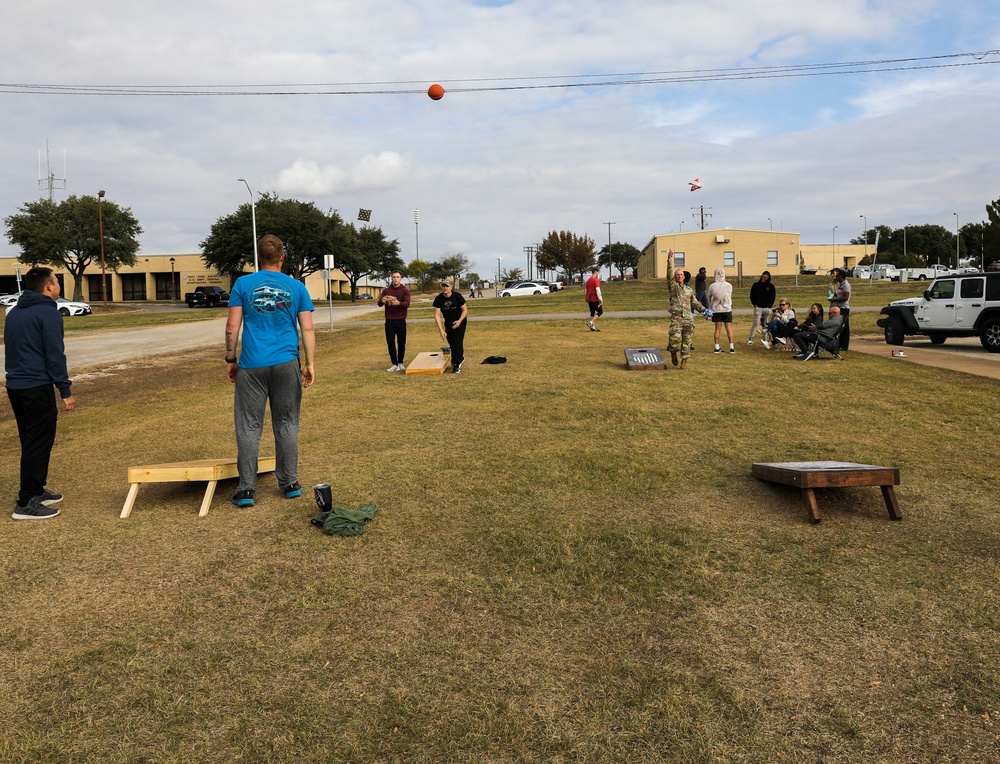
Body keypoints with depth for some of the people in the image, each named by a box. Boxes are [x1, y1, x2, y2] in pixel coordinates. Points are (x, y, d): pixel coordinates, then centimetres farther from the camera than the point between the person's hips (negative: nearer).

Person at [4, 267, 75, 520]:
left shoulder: (14, 313, 17)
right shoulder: (48, 313, -11)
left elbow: (11, 351, 22)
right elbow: (55, 355, -15)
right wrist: (65, 392, -12)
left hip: (14, 386, 9)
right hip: (37, 387, -9)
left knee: (31, 442, 18)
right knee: (39, 444, -4)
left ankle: (36, 491, 27)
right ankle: (26, 503, -2)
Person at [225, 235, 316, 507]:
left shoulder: (243, 284, 2)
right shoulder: (296, 287, 5)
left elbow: (232, 326, 0)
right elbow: (307, 329, 2)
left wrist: (230, 359, 9)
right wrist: (310, 364, 6)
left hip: (252, 365, -1)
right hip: (286, 364, 1)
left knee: (249, 427, 4)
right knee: (286, 425, 10)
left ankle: (246, 490, 4)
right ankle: (290, 483, 16)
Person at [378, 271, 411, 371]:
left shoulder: (405, 290, 0)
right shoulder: (386, 290, 6)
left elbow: (407, 303, -15)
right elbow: (379, 303, -3)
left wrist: (398, 303, -37)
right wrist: (382, 301, -28)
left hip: (401, 320, -1)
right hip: (389, 321, 2)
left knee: (401, 342, 3)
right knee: (390, 342, -1)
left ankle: (400, 363, 17)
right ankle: (394, 364, 5)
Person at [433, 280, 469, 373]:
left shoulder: (457, 296, -21)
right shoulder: (438, 299, -16)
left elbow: (465, 310, -12)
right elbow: (437, 315, -18)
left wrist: (459, 321, -27)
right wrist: (441, 330, -27)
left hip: (459, 321, -3)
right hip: (448, 323, 3)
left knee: (457, 342, -14)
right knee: (451, 343, 8)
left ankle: (456, 364, -8)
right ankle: (460, 357, 33)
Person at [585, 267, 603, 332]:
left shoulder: (588, 280, 13)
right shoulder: (596, 280, -14)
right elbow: (597, 290, -20)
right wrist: (601, 300, -18)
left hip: (589, 299, 8)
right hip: (595, 299, -8)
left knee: (592, 312, 12)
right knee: (600, 312, 0)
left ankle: (593, 327, 9)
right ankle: (590, 322, -13)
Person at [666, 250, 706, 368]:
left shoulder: (689, 290, 19)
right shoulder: (673, 286, 8)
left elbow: (695, 303, 23)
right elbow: (669, 275, -8)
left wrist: (704, 310, 7)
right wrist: (670, 261, -19)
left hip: (688, 318, 4)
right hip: (676, 317, -4)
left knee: (687, 340, 1)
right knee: (675, 337, -21)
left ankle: (684, 361, 9)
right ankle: (673, 353, 6)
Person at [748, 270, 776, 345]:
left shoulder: (771, 286, 4)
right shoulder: (756, 285, 1)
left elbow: (772, 297, 10)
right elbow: (752, 295, 8)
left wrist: (770, 306, 2)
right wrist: (754, 304, -1)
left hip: (767, 308, 2)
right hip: (758, 307, -2)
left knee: (765, 324, 8)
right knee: (756, 323, -11)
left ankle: (764, 338, 18)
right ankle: (751, 339, -9)